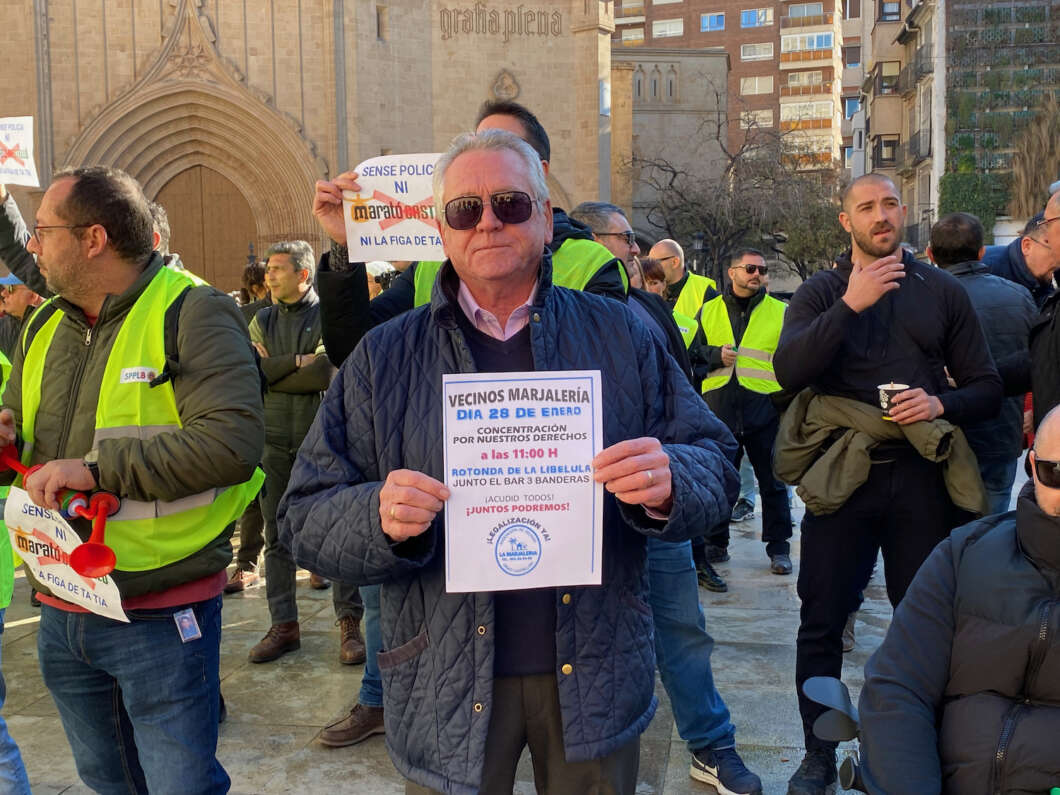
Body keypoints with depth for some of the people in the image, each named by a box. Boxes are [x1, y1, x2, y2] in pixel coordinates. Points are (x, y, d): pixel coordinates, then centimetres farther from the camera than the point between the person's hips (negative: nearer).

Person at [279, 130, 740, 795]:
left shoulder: (622, 335, 1)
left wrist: (668, 482, -23)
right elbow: (307, 516, -2)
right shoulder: (383, 358, 0)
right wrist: (381, 517, -23)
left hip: (595, 681, 1)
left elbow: (717, 465, 0)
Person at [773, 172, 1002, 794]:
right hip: (842, 476, -1)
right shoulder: (821, 294, 6)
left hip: (921, 476, 1)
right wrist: (850, 305, -18)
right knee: (821, 623, 4)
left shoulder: (943, 292, 10)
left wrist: (942, 403, -11)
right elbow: (788, 371, -13)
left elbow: (988, 388, 9)